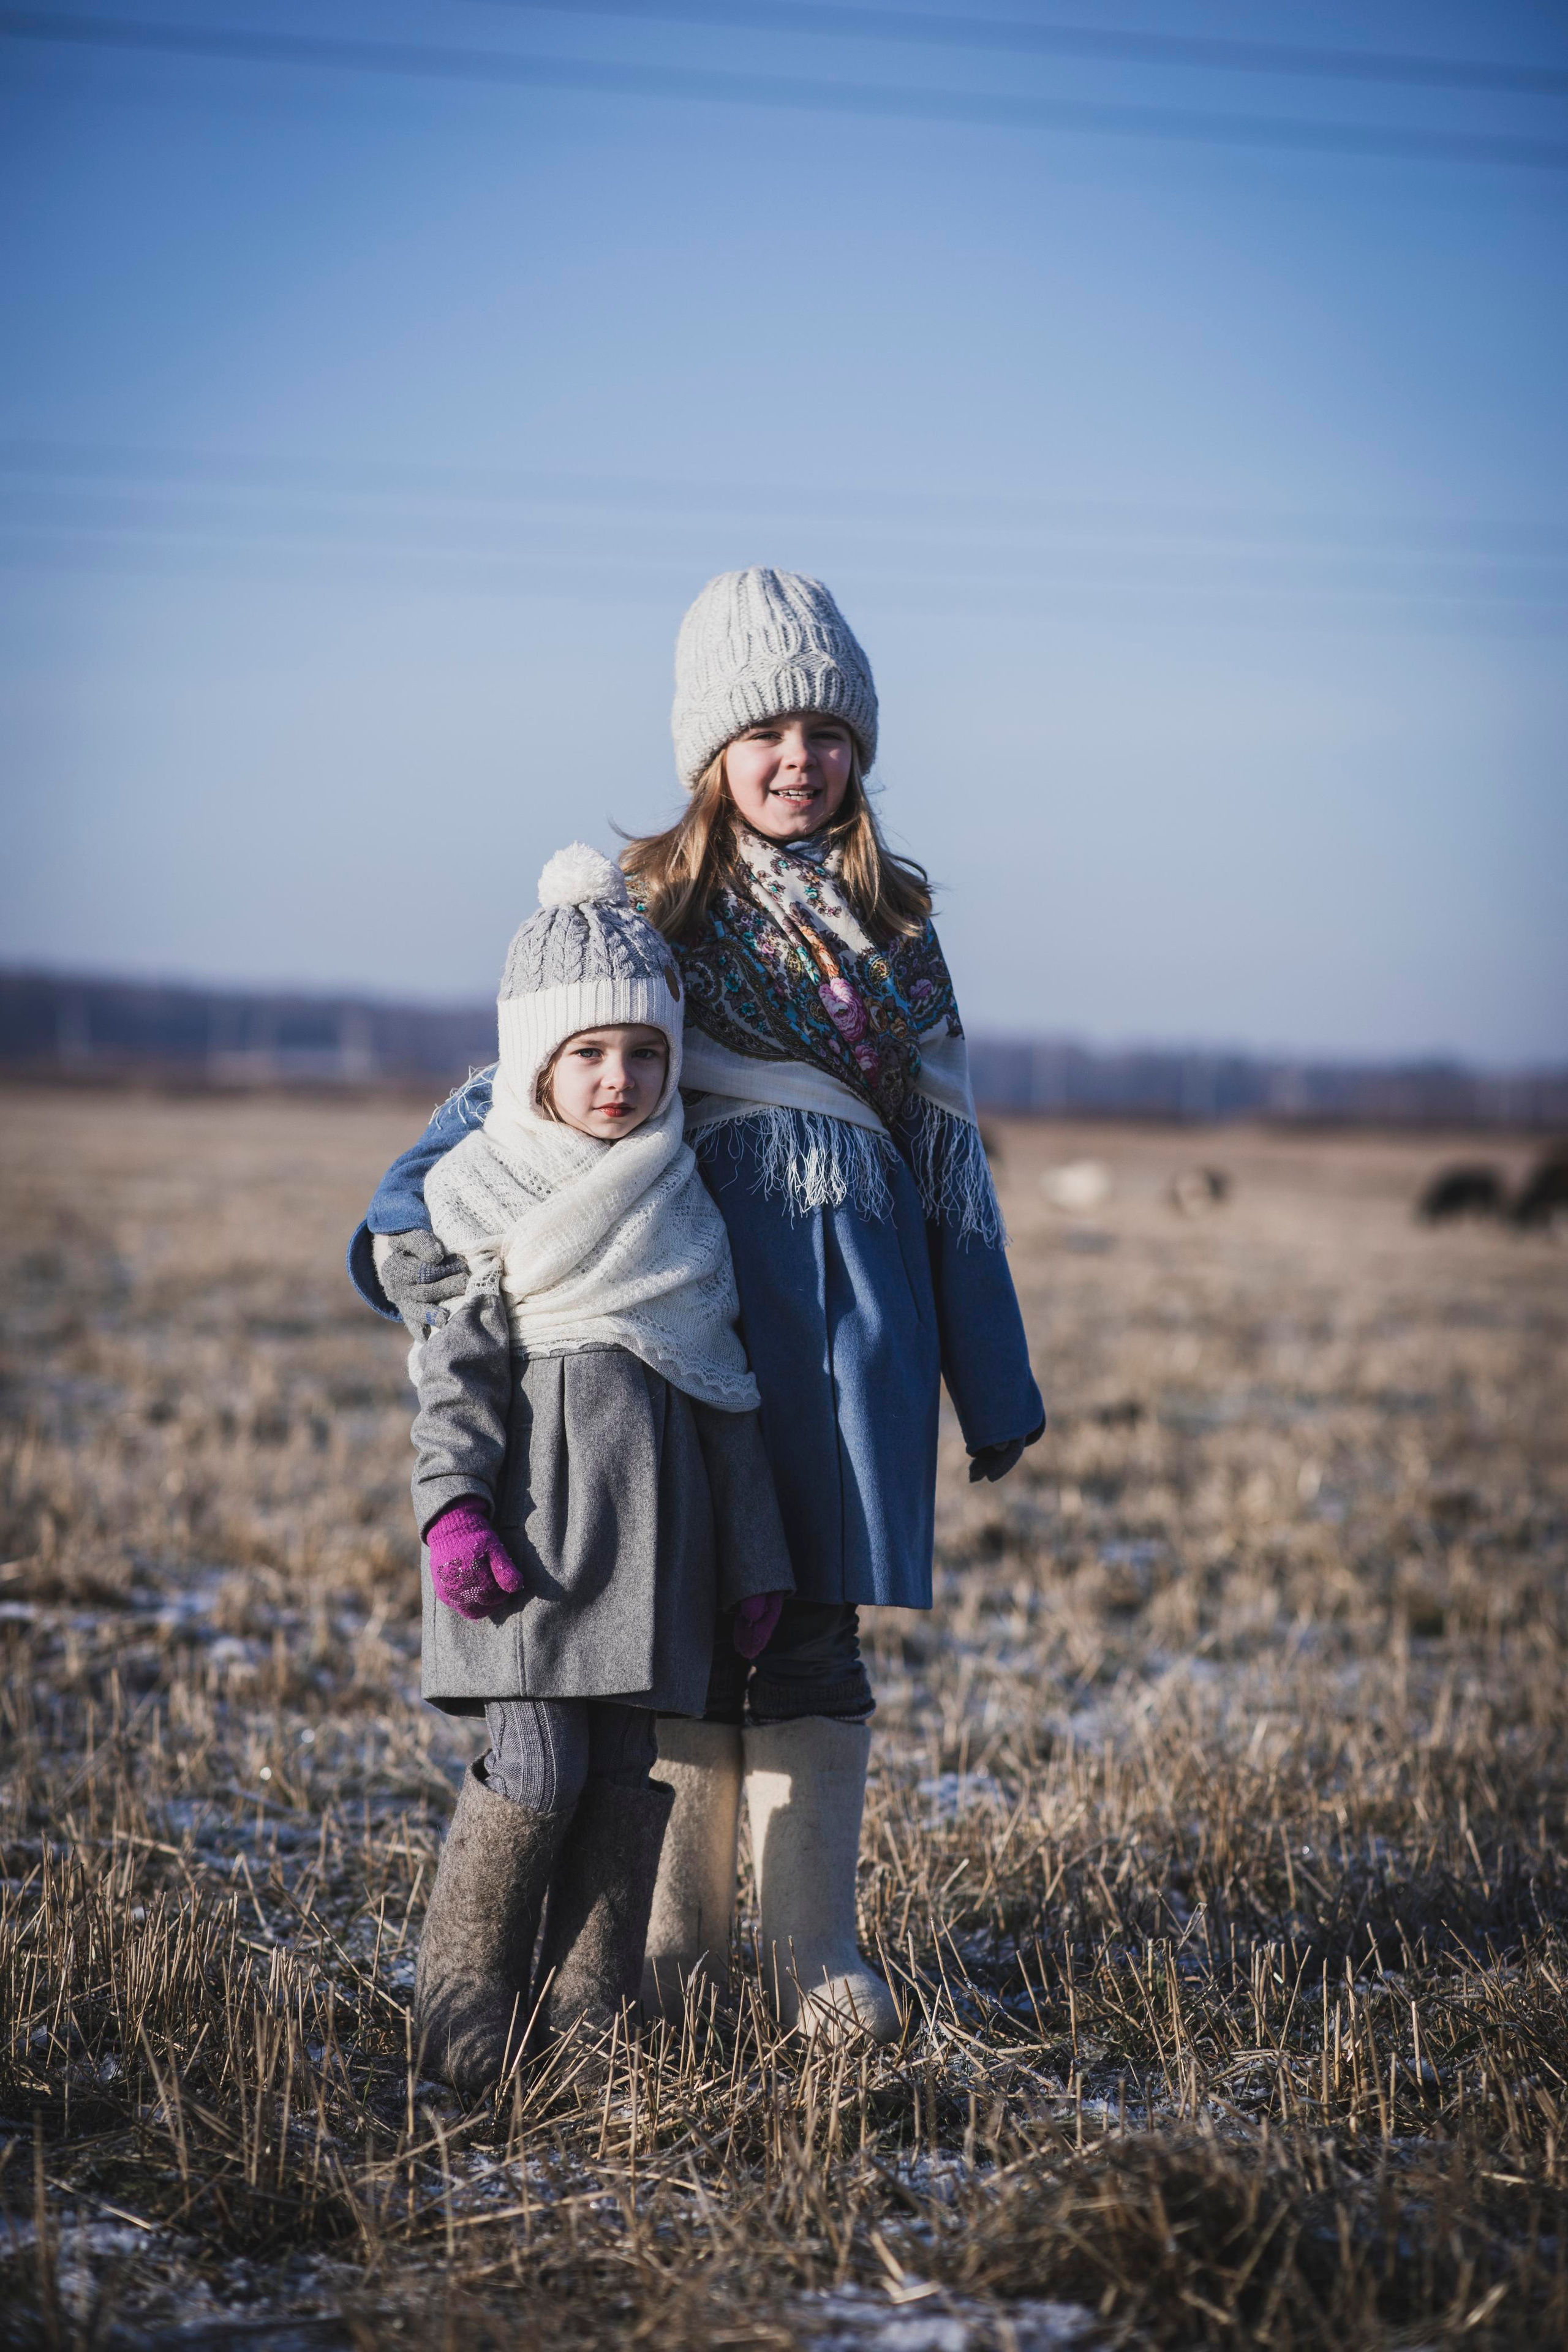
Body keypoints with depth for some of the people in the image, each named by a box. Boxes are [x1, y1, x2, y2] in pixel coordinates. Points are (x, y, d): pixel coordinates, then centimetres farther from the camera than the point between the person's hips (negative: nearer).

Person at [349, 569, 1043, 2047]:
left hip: (855, 1304, 1)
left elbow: (951, 1157, 15)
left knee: (814, 1627, 0)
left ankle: (813, 1950, 7)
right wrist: (405, 1221, -16)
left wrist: (993, 1383, 14)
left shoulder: (895, 928, 13)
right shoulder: (647, 909, 5)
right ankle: (670, 1929, 16)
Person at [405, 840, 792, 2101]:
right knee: (537, 1764, -10)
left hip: (654, 1521, 4)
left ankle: (588, 2014, 12)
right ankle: (465, 2005, 3)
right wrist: (455, 1509, -13)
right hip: (541, 1505, -4)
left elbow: (727, 1381, 15)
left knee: (633, 1771, 3)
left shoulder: (684, 1200, 13)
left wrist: (753, 1555, 13)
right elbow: (455, 1371, 0)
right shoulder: (484, 1193, 3)